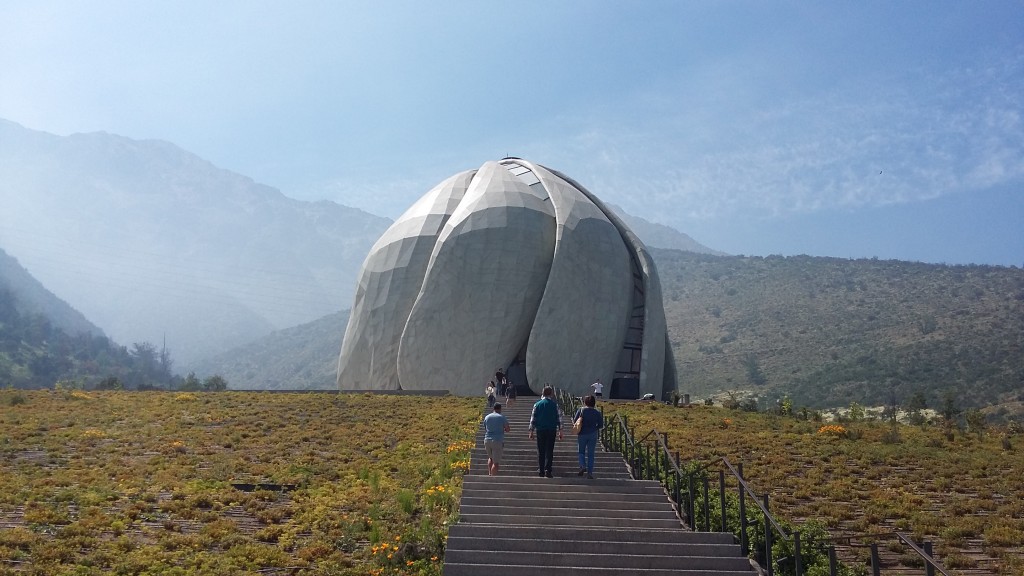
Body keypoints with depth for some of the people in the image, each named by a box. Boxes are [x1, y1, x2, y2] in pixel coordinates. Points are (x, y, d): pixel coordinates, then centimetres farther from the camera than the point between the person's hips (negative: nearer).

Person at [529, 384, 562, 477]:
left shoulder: (537, 404, 2)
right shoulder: (554, 404, 0)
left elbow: (533, 418, 4)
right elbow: (559, 418, 1)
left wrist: (531, 431, 9)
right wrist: (560, 431, 7)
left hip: (540, 430, 1)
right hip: (551, 430, -1)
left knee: (541, 451, 9)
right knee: (549, 451, 2)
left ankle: (541, 470, 10)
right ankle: (548, 470, -7)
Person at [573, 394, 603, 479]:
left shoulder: (581, 411, -7)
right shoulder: (597, 412, -1)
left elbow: (575, 421, -5)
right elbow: (600, 424, 2)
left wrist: (572, 417, 16)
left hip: (582, 434, -1)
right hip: (593, 435, 1)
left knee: (581, 452, 15)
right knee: (590, 454, 7)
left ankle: (582, 466, -9)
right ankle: (590, 472, 3)